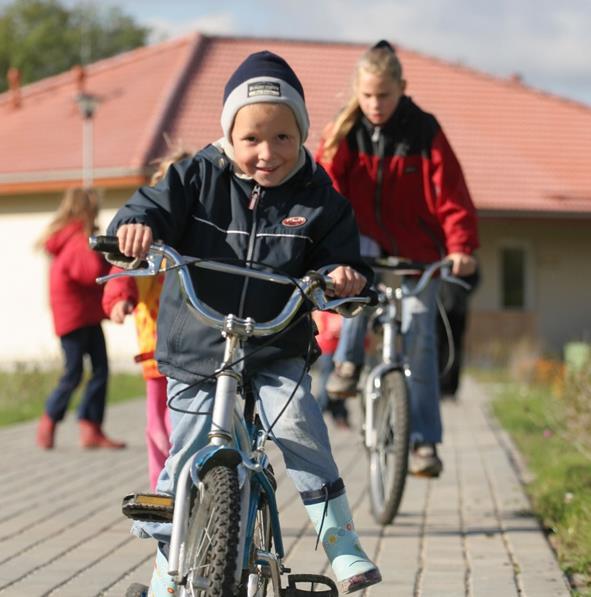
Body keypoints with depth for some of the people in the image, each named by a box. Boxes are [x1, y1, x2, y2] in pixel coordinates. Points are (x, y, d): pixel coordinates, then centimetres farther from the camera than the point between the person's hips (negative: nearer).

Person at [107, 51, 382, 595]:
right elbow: (155, 205, -10)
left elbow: (340, 259, -2)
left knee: (300, 429, -24)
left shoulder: (318, 199, -3)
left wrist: (346, 277, -25)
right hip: (195, 353, 0)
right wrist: (136, 225, -34)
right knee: (185, 466, 4)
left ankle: (342, 547, -11)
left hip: (277, 353, 0)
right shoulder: (198, 178, -4)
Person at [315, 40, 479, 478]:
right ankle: (348, 362, -17)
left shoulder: (424, 132, -11)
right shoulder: (345, 132, -4)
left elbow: (450, 193, -14)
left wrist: (461, 247, -28)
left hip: (416, 250, -1)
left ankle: (425, 442, 0)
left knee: (419, 339, -7)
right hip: (364, 241, 1)